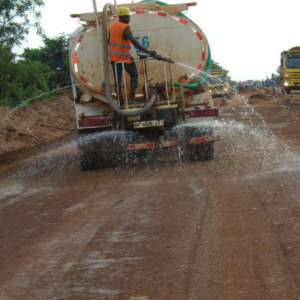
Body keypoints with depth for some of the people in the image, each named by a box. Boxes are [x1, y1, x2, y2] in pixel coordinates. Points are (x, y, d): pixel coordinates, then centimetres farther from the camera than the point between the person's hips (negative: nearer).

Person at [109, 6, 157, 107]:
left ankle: (121, 102, 6)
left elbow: (109, 41, 19)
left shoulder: (111, 27, 10)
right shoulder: (125, 27, -13)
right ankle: (131, 96, 0)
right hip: (124, 57, -6)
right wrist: (147, 51, -31)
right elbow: (133, 41, -26)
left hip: (113, 57, 6)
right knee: (134, 75, 12)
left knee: (117, 79, 9)